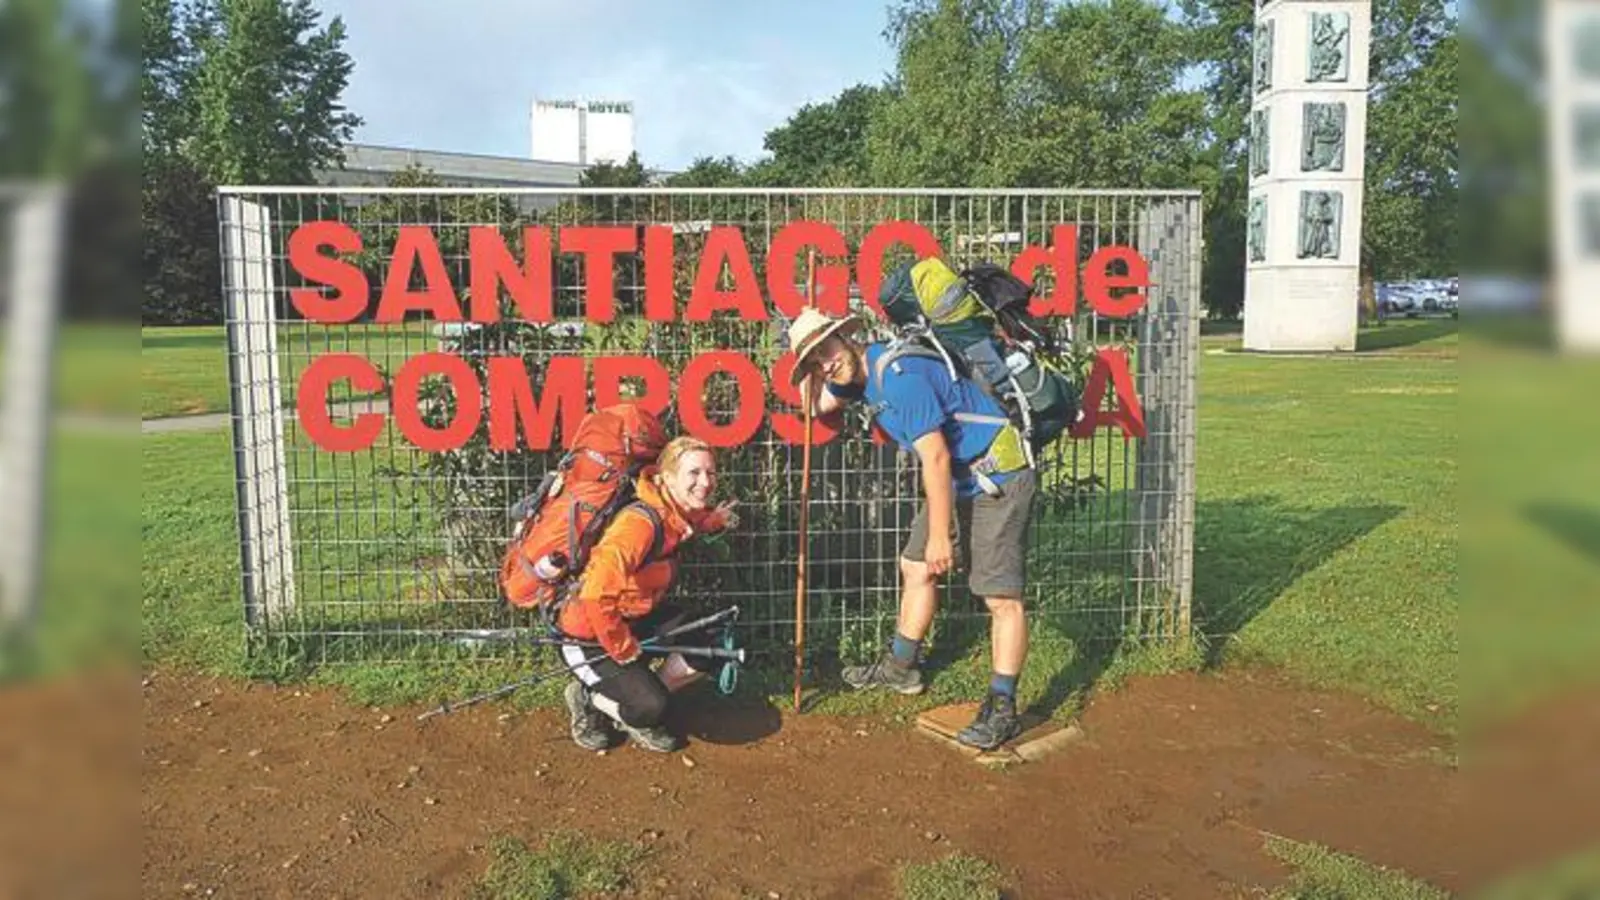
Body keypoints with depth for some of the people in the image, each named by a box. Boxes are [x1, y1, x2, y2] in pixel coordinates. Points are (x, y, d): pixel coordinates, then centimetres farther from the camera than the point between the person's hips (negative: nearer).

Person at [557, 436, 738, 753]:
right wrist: (625, 650, -22)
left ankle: (639, 699, 11)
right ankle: (589, 697, 8)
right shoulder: (641, 522, -31)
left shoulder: (679, 513, -6)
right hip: (589, 634, -8)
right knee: (649, 708, -21)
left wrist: (712, 521, 2)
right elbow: (597, 596, -35)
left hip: (636, 616, 9)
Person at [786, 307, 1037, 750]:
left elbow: (936, 458, -25)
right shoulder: (857, 371, 5)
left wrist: (939, 536, -20)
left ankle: (1002, 710, -4)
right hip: (956, 478, 10)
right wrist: (808, 369, 3)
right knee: (915, 567, 17)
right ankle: (900, 667, 33)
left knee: (1002, 595, -9)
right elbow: (814, 406, 22)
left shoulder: (898, 375, -25)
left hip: (997, 477, -10)